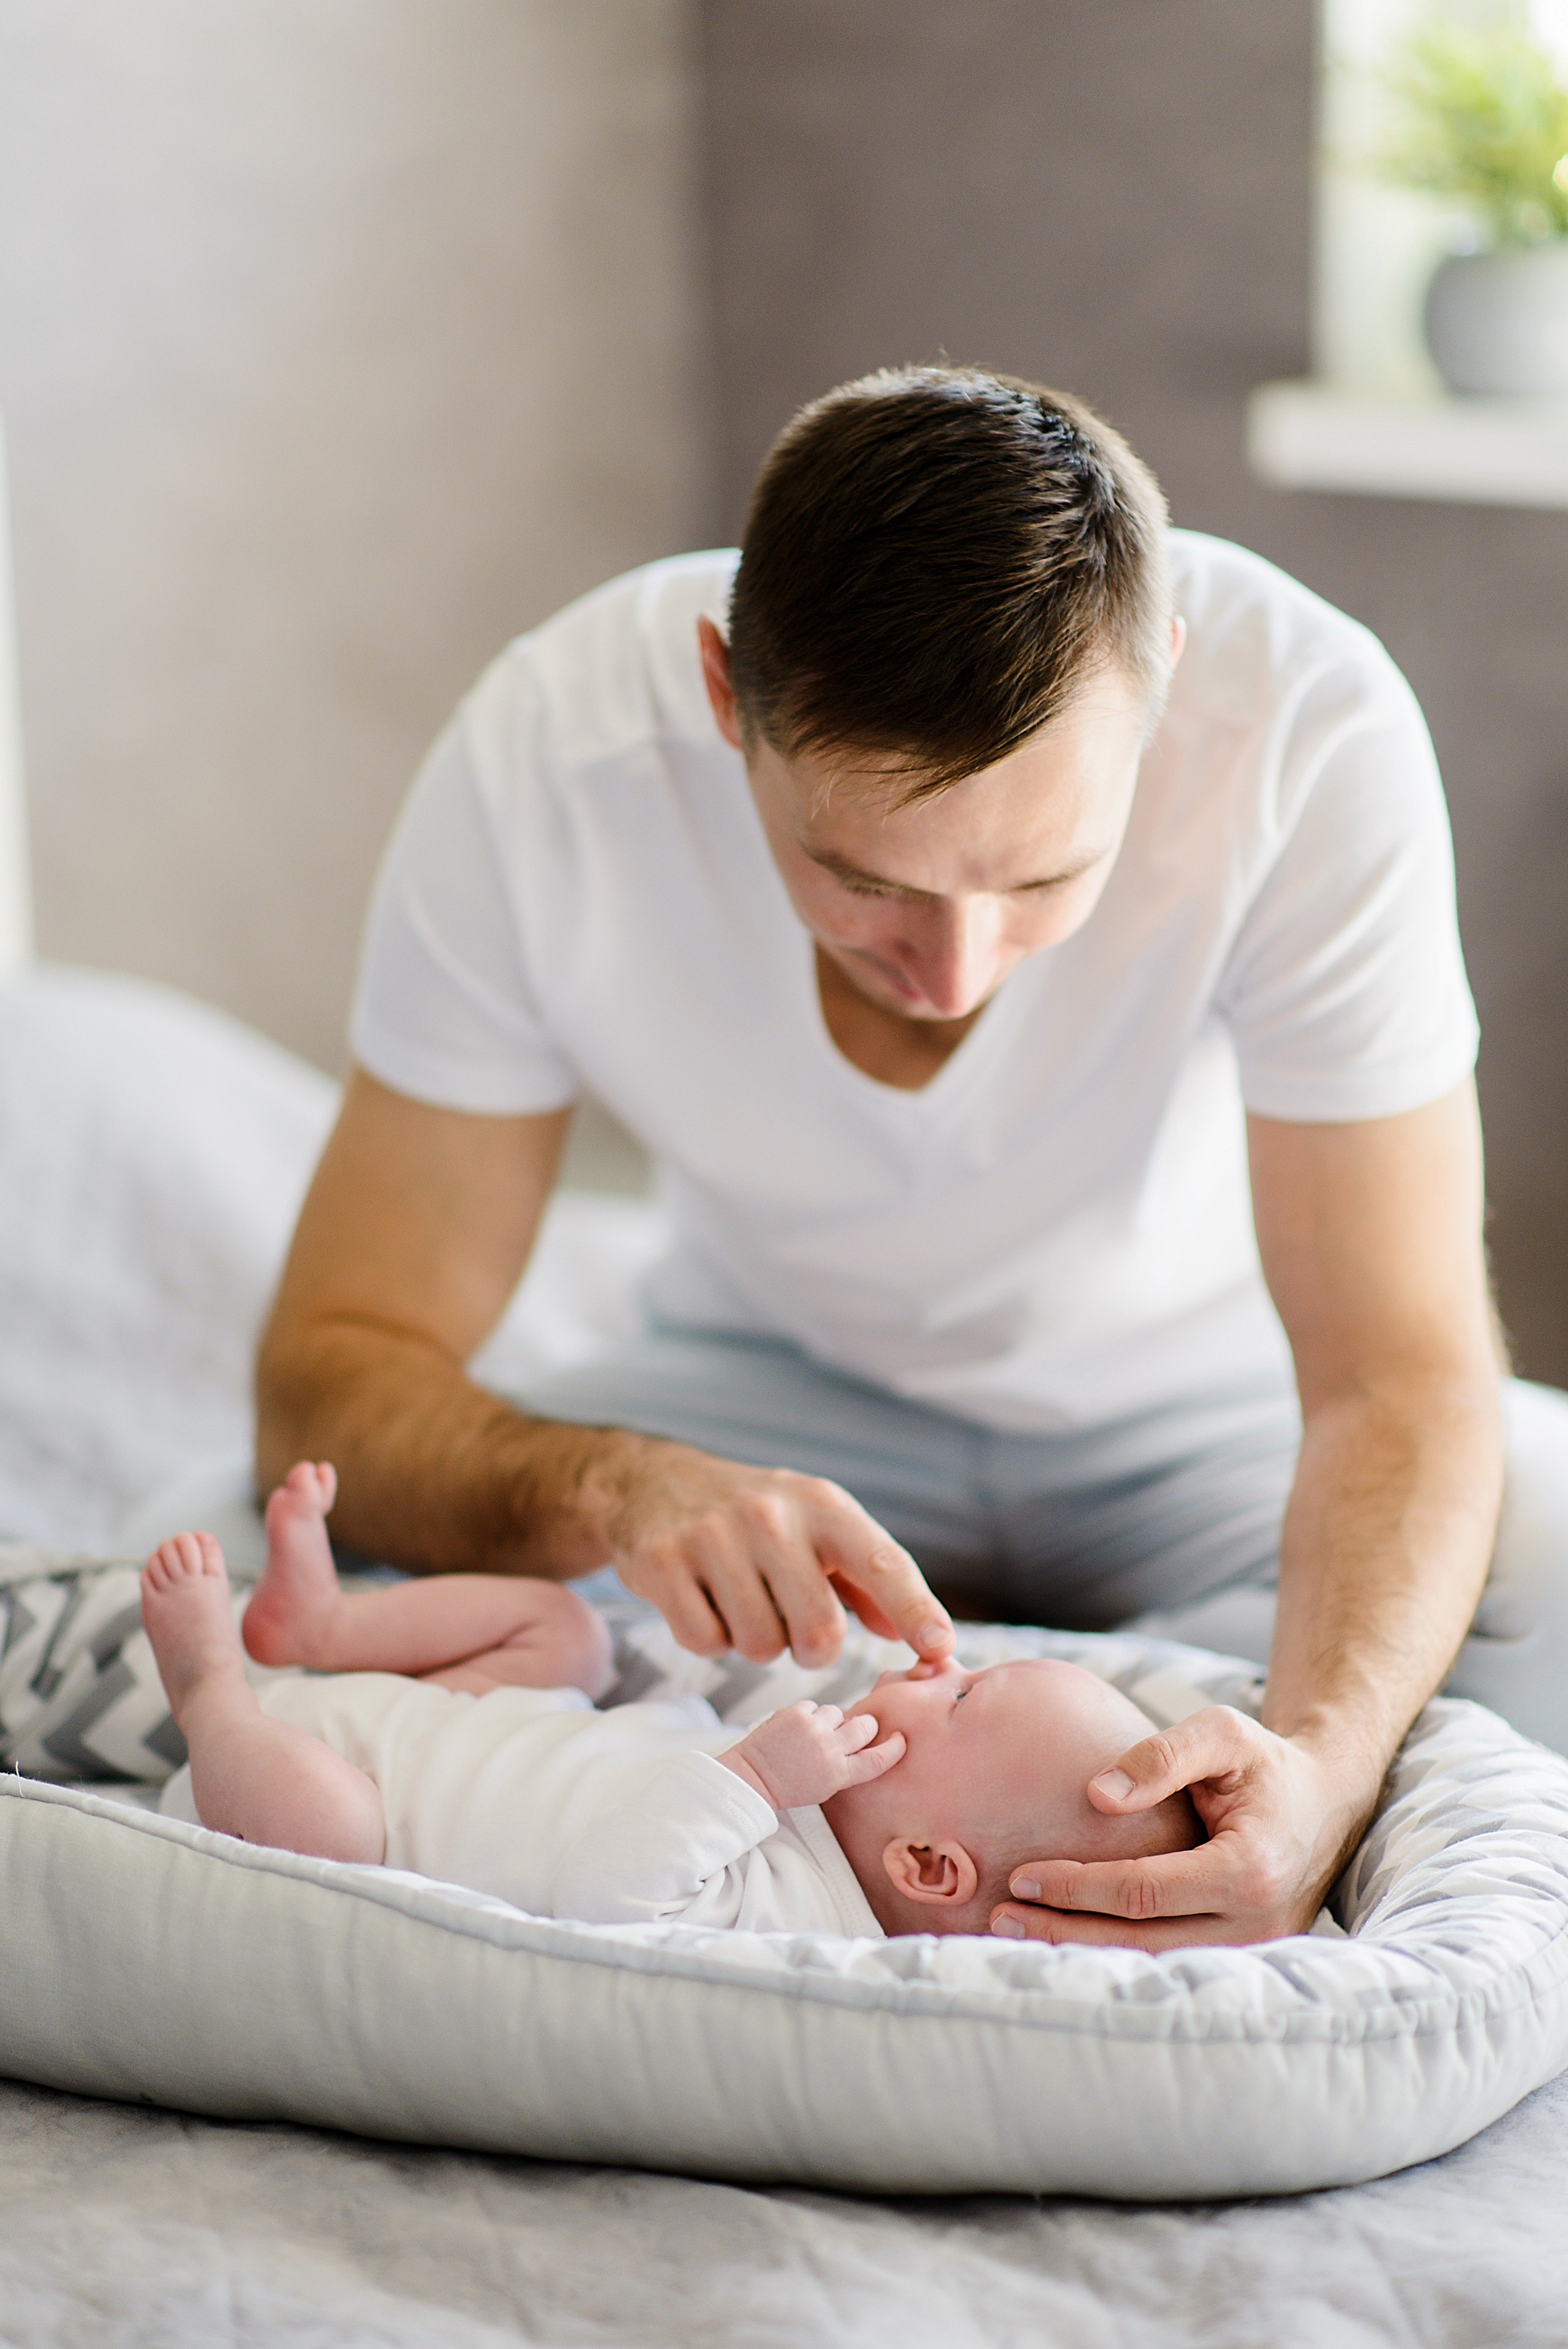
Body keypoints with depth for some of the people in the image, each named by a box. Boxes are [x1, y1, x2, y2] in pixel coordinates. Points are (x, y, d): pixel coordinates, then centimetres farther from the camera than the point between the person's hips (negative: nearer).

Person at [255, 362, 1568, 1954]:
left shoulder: (1306, 726, -32)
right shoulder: (550, 756, -28)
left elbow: (1400, 1372, -28)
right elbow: (331, 1379, -24)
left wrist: (1320, 1764, -48)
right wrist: (617, 1486, -46)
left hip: (1212, 1406, 0)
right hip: (791, 1401, 1)